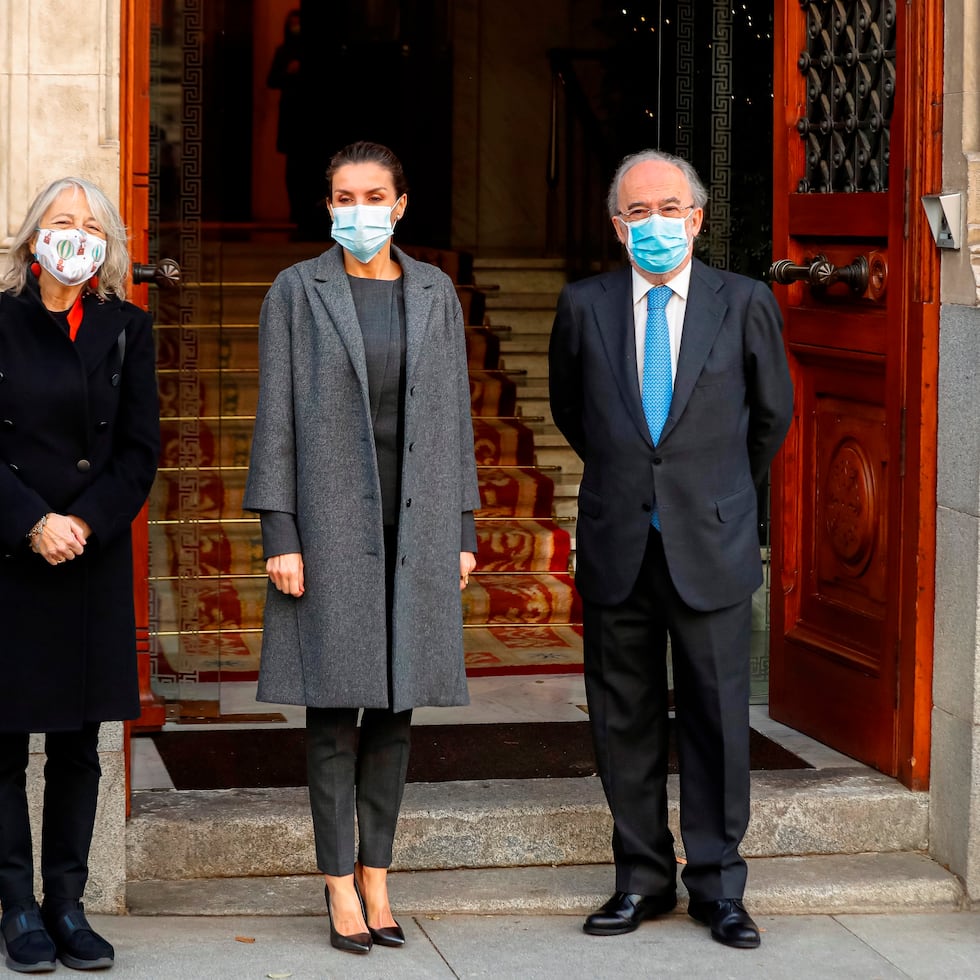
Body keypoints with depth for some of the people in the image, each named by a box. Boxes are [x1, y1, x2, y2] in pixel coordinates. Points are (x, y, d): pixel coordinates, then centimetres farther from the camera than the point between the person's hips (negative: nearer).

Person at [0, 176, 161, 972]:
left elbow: (140, 451, 4)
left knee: (79, 743, 5)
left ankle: (68, 904, 11)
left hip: (93, 560, 2)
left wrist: (84, 522, -10)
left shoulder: (127, 330, 8)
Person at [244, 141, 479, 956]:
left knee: (395, 703, 7)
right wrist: (279, 537, -10)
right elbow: (276, 418, -3)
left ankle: (377, 878, 16)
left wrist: (463, 532, 6)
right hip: (331, 518, -3)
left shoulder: (434, 293, 8)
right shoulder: (296, 292, -1)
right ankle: (341, 888, 6)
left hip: (416, 522, 3)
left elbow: (454, 415, 10)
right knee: (333, 705, -1)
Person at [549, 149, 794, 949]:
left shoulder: (745, 304, 0)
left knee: (717, 717, 1)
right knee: (624, 719, 6)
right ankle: (642, 878, 18)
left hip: (711, 545, -1)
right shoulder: (585, 306, 3)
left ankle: (717, 885, 12)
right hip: (616, 546, 1)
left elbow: (773, 413, 14)